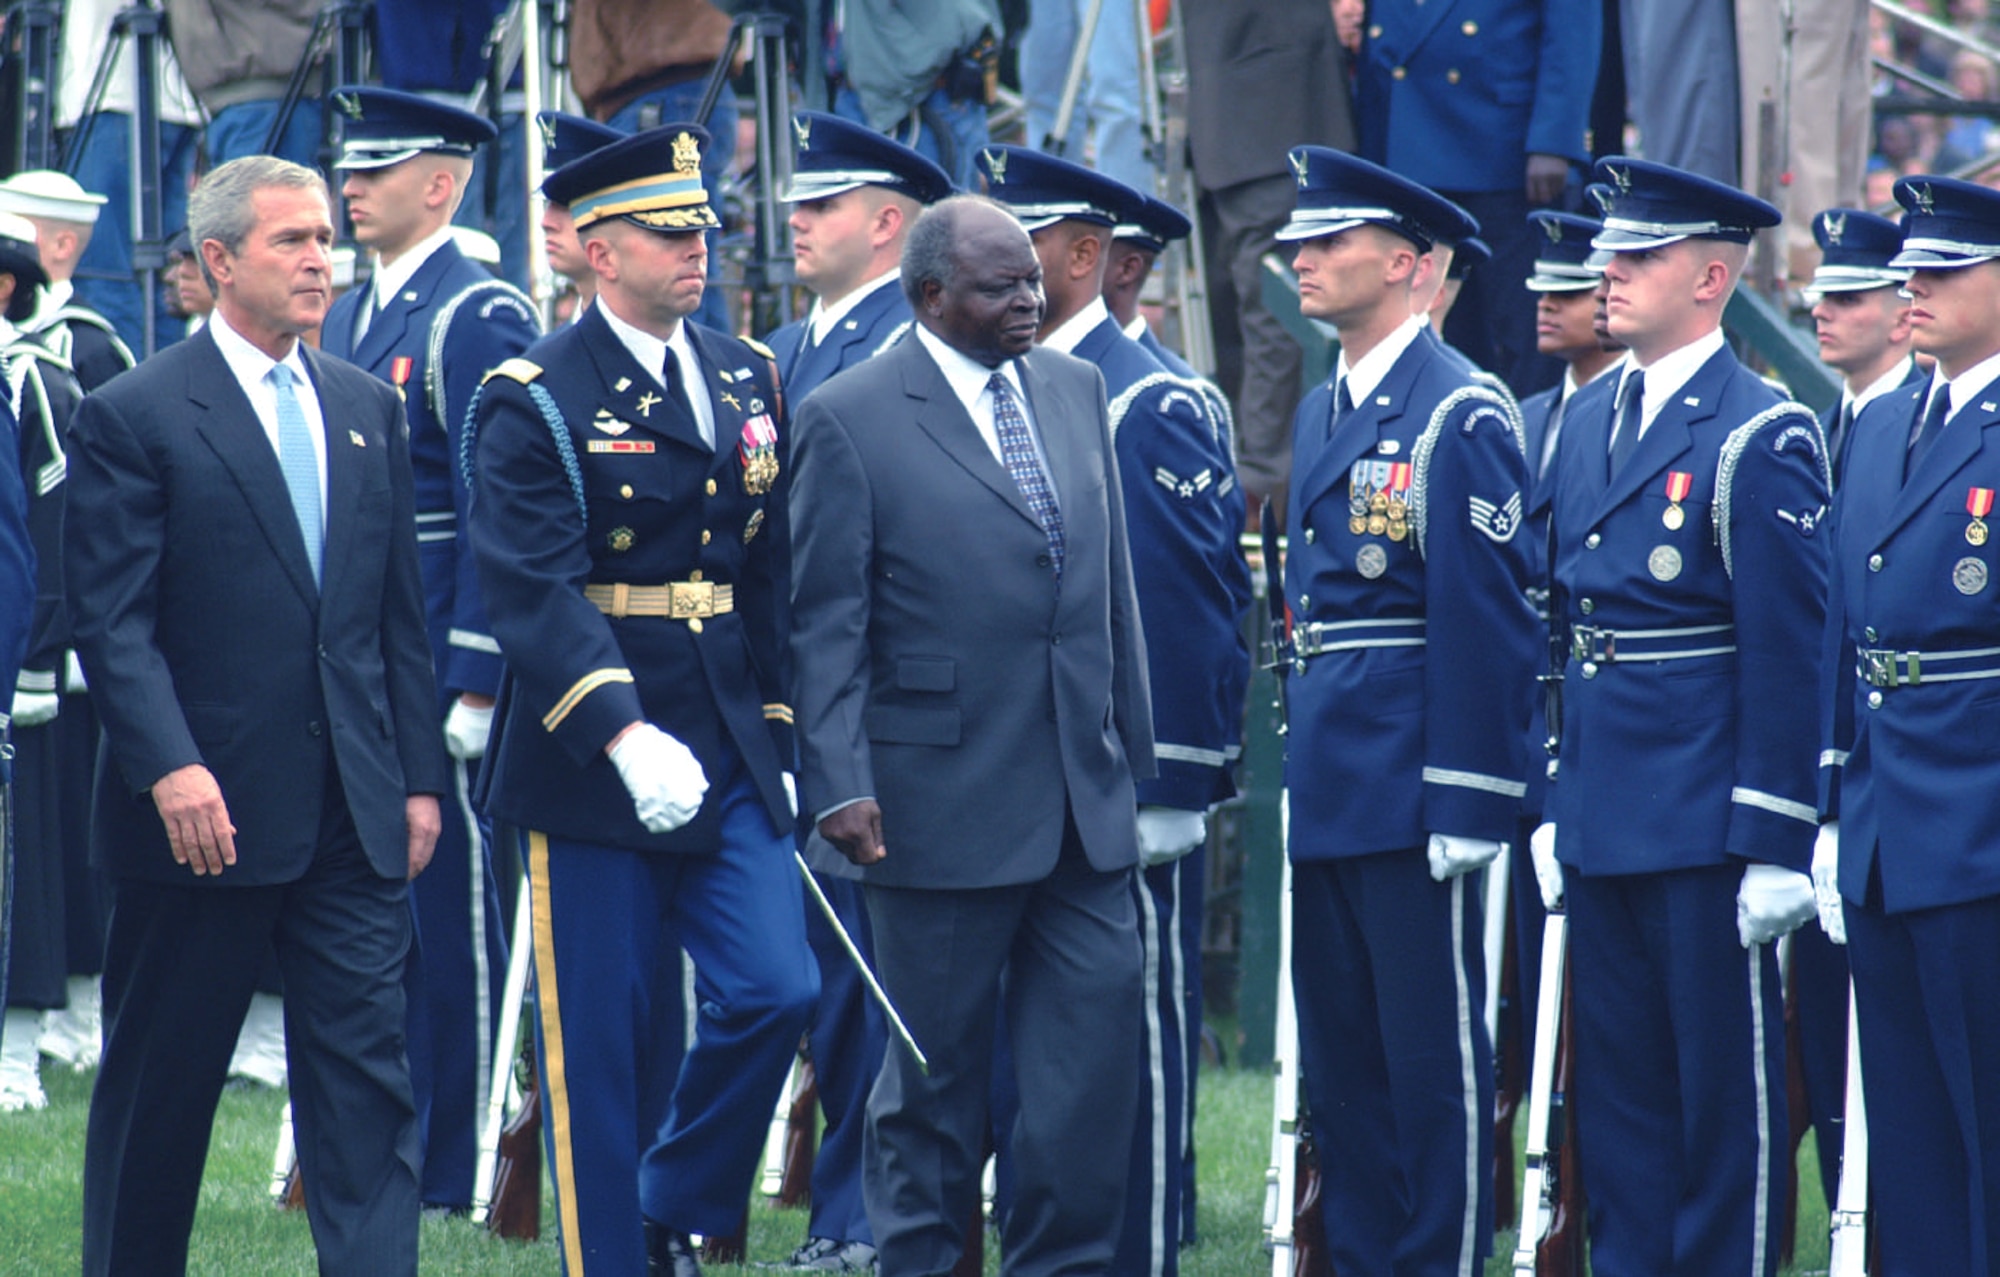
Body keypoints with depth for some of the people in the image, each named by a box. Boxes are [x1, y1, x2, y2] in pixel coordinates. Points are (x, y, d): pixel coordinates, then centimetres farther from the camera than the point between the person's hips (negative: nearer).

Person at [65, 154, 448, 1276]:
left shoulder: (368, 409, 12)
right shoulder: (136, 417, -5)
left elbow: (402, 615, 15)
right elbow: (114, 623, -10)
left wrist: (420, 775, 9)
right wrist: (171, 768, -22)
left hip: (353, 810, 4)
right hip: (207, 808, -4)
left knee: (368, 1078, -2)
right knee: (158, 1091, 7)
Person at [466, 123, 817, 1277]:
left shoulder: (749, 381, 10)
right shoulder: (537, 401, -9)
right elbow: (535, 595, -18)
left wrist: (777, 734, 11)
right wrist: (627, 739, -28)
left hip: (733, 756, 5)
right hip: (593, 768, -5)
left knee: (777, 990, -7)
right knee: (605, 1047, 1)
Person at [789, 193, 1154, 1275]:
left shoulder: (1076, 392, 11)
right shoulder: (850, 419, -6)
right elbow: (824, 627, -7)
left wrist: (1131, 745, 14)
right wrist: (840, 784, -14)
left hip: (1084, 802, 5)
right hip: (944, 807, -5)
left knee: (1097, 1044, 1)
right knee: (935, 1067, 5)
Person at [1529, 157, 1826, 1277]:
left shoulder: (1761, 438, -11)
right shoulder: (1587, 423, 12)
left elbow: (1791, 651, -13)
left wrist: (1777, 843, -15)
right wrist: (1551, 801, 13)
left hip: (1706, 822, -7)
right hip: (1601, 824, 7)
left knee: (1725, 1083, 1)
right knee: (1619, 1086, 11)